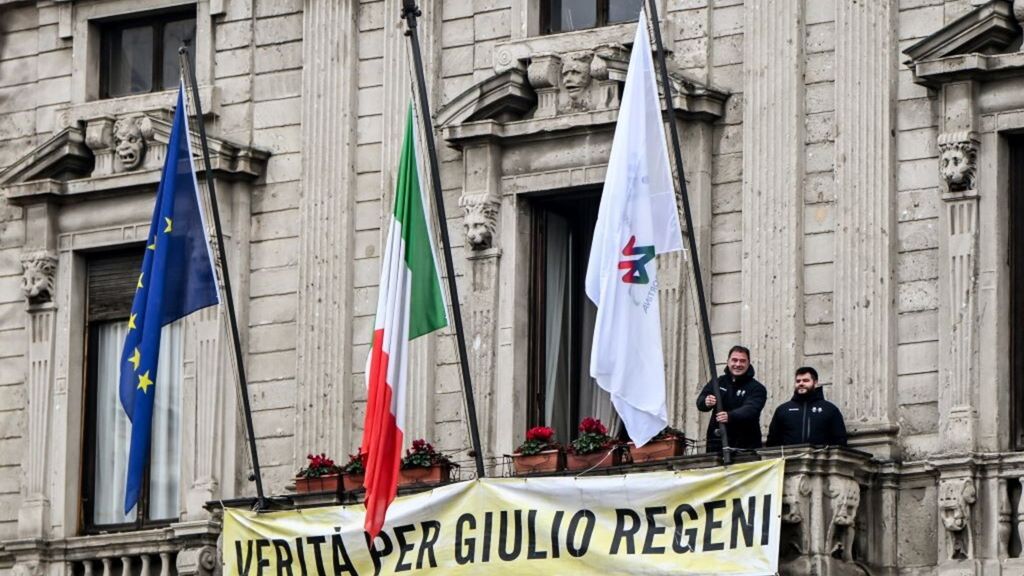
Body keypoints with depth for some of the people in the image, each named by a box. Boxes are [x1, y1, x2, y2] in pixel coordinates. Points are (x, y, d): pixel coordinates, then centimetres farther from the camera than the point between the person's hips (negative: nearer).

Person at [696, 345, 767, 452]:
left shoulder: (756, 388, -2)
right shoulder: (718, 383, 11)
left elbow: (750, 409, -19)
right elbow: (700, 402, 4)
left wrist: (730, 416, -39)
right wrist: (706, 402, -23)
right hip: (717, 445, 3)